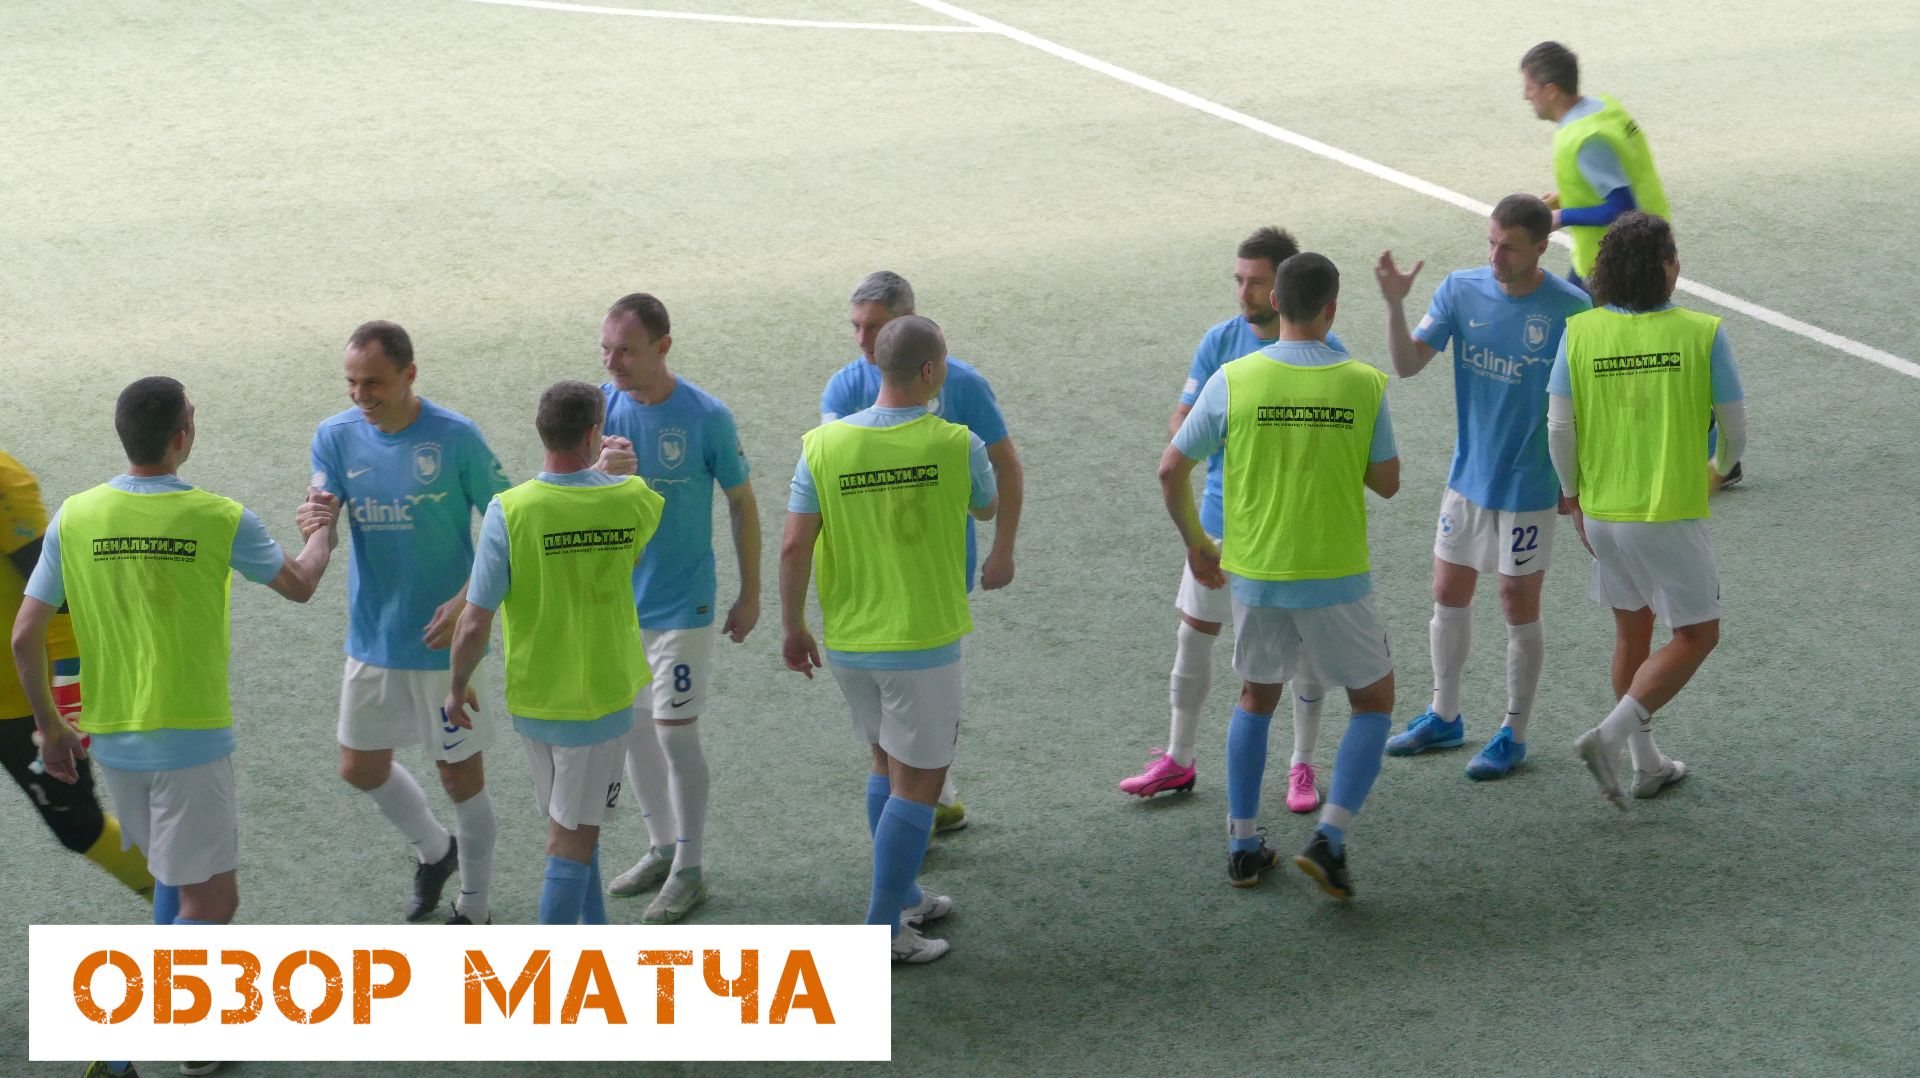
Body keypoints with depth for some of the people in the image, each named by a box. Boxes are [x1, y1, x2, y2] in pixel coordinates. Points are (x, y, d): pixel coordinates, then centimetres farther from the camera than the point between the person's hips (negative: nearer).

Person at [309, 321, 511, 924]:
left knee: (460, 773, 6)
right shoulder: (336, 438, -3)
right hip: (372, 641, 5)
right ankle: (433, 849, 43)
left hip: (445, 641, -5)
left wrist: (468, 600, -21)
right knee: (360, 768, 16)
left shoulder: (455, 438, -15)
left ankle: (474, 909, 24)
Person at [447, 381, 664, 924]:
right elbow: (656, 515, 17)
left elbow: (475, 624, -14)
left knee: (573, 831, 20)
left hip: (530, 700, 2)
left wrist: (458, 687, 1)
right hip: (601, 698, -2)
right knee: (572, 844, 3)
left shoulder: (509, 510, -15)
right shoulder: (630, 498, -11)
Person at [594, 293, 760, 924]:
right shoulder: (600, 406, -5)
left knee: (675, 733, -3)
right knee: (633, 730, 14)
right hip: (614, 599, 5)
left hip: (680, 605, -5)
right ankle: (661, 848, 31)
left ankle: (689, 871, 10)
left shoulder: (705, 417, -14)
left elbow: (742, 503, -3)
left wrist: (750, 595, 0)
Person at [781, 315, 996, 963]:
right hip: (922, 641, -4)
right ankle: (883, 929, 4)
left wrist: (793, 629, 5)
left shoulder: (824, 445, -7)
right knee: (919, 782, 5)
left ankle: (902, 898, 34)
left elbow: (794, 548, -8)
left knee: (887, 764, 22)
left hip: (846, 642, 4)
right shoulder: (956, 446, -13)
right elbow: (988, 508, 8)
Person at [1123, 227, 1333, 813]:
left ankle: (1302, 767, 22)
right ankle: (1179, 759, 23)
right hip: (1223, 517, 3)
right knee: (1194, 632, 8)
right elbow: (1180, 425, -1)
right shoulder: (1221, 341, -2)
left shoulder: (1323, 350, -11)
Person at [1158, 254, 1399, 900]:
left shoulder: (1234, 380, -7)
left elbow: (1172, 470, -3)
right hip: (1336, 580, -2)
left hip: (1252, 576, 2)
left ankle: (1243, 847, 22)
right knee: (1374, 701, 15)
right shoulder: (1364, 385, -10)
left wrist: (1196, 545, 12)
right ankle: (1329, 839, -1)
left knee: (1256, 700, 23)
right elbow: (1386, 482, -1)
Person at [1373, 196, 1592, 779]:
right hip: (1468, 476, 5)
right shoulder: (1460, 290, -5)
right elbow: (1408, 364, -11)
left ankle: (1514, 735, 20)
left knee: (1519, 606, 6)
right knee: (1449, 596, 14)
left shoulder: (1569, 310, -16)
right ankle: (1444, 718, 32)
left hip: (1529, 487, -4)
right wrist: (1395, 304, -27)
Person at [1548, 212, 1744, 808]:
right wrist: (1719, 469, 18)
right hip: (1671, 513, -4)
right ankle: (1609, 737, -7)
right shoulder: (1703, 334, -12)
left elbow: (1560, 428, -5)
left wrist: (1575, 498, 10)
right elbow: (1734, 425, -4)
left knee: (1632, 630, 19)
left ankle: (1647, 764, 27)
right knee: (1696, 635, 8)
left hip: (1602, 512, 5)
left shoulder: (1580, 332, -6)